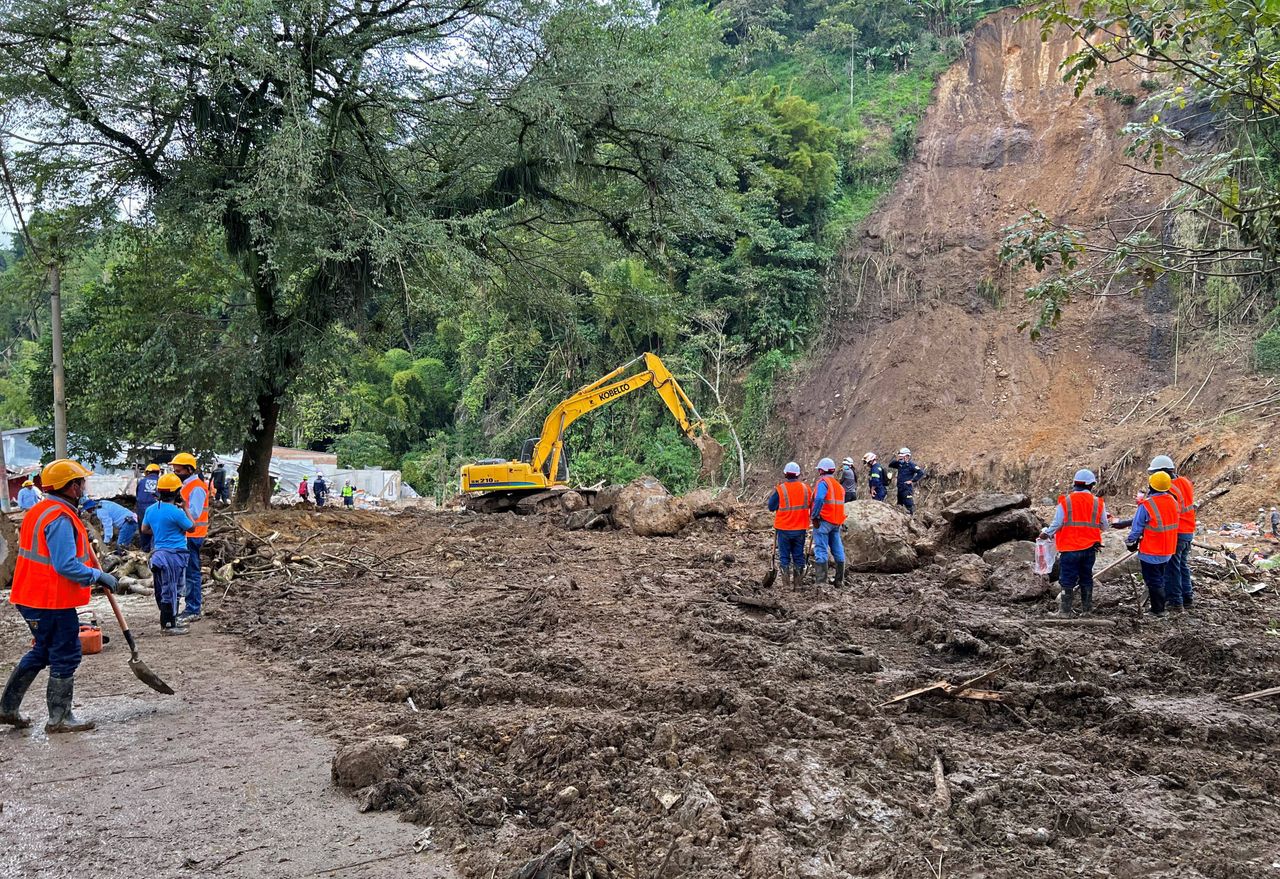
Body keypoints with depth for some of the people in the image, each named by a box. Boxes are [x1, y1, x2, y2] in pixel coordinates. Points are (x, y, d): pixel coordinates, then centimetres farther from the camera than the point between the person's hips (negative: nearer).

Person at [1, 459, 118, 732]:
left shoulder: (38, 510, 12)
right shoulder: (60, 518, -21)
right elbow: (66, 566, -26)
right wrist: (99, 576, -15)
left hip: (33, 597, 10)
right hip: (52, 600, -10)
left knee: (41, 652, 22)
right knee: (66, 657, 2)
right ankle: (59, 718, 11)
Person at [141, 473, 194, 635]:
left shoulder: (151, 509, 6)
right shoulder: (176, 512, -17)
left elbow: (144, 529, 18)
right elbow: (191, 527, -5)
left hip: (158, 552, 8)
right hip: (174, 554, -8)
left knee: (163, 589, 15)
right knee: (171, 589, -2)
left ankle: (171, 621, 25)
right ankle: (168, 625, 3)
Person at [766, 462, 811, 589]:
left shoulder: (780, 489, -13)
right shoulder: (805, 488, -1)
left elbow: (771, 507, -5)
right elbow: (810, 505, 11)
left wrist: (773, 493, 6)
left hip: (784, 528, -3)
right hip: (800, 529, 3)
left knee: (784, 556, 6)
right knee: (798, 556, 11)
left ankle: (786, 583, 5)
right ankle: (797, 583, 14)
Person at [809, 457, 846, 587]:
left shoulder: (823, 482, -8)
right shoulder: (838, 485, 18)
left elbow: (819, 499, -24)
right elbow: (840, 504, 15)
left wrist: (814, 516, -17)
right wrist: (840, 523, 14)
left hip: (824, 521, -8)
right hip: (837, 522, 8)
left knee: (821, 551, -7)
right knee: (837, 550, 12)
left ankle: (821, 581, -11)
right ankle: (839, 580, 20)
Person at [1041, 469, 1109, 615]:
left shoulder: (1065, 501, -8)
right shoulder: (1098, 502, -1)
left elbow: (1056, 524, -7)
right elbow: (1103, 526, 5)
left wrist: (1046, 533, 9)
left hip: (1070, 548, -3)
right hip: (1090, 548, 3)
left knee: (1067, 581, 3)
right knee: (1086, 578, 16)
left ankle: (1066, 611, 3)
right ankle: (1087, 608, 22)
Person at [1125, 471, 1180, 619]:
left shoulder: (1147, 505, -22)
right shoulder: (1172, 501, -1)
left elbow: (1137, 527, -15)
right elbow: (1172, 523, 10)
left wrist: (1131, 543, 2)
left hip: (1151, 552, -7)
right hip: (1168, 551, 7)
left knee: (1153, 581, 3)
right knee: (1161, 579, 20)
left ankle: (1158, 611, 8)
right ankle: (1159, 608, 29)